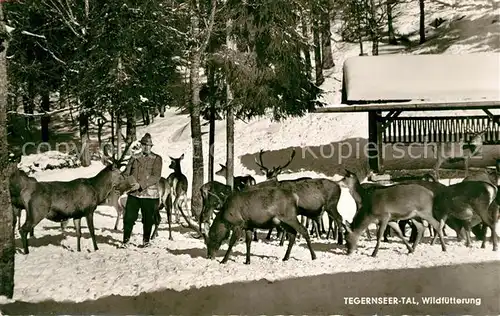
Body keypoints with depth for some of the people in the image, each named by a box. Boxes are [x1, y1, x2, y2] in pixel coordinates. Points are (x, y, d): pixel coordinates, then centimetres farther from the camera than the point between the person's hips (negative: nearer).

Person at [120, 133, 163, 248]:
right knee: (128, 217, 2)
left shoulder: (156, 159, -2)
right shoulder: (134, 158, 11)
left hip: (149, 194, -3)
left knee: (147, 219, 8)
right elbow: (127, 172, 10)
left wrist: (141, 185, -22)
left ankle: (146, 241, 24)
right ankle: (126, 240, 15)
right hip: (133, 194, 3)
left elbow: (156, 176, -13)